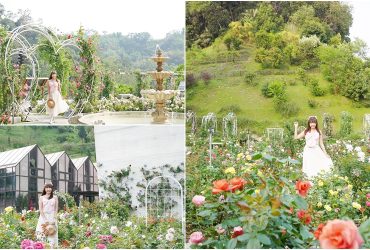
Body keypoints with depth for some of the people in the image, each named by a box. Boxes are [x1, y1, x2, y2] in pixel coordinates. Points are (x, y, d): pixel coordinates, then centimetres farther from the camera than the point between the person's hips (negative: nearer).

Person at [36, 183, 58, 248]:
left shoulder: (55, 197, 9)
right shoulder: (41, 198, 7)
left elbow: (56, 209, 6)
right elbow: (40, 209, 1)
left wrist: (54, 219, -7)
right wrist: (45, 219, -10)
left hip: (52, 218, 0)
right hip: (43, 217, 0)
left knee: (52, 234, -7)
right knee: (42, 234, -8)